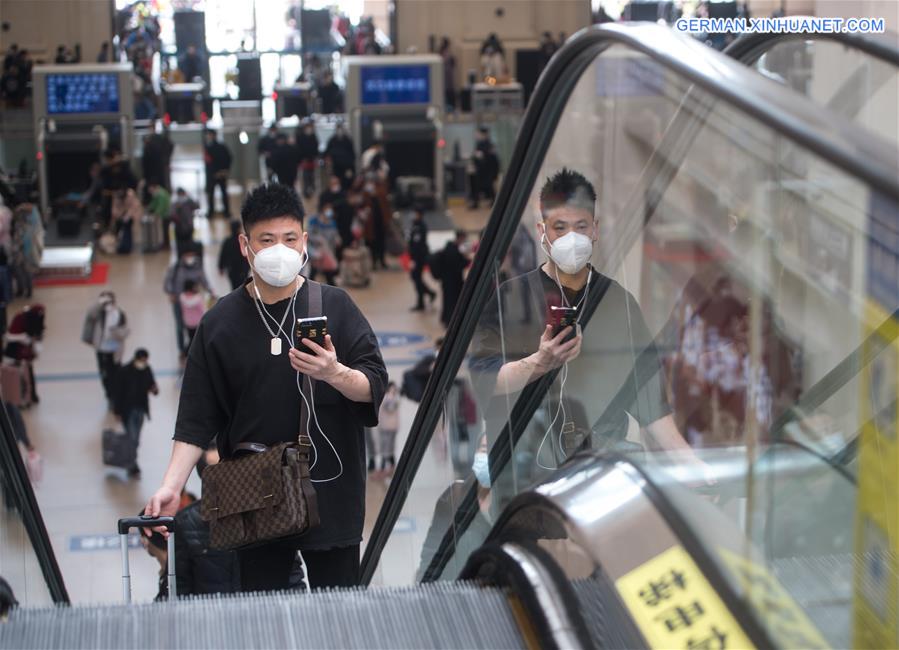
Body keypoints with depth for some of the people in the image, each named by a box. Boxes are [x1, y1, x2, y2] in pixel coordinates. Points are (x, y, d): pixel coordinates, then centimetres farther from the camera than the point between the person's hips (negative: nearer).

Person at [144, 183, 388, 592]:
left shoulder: (334, 307, 2)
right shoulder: (221, 323, 4)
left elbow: (375, 385, -2)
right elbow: (197, 419, 4)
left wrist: (335, 374, -23)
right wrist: (172, 486, -7)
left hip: (330, 492, 0)